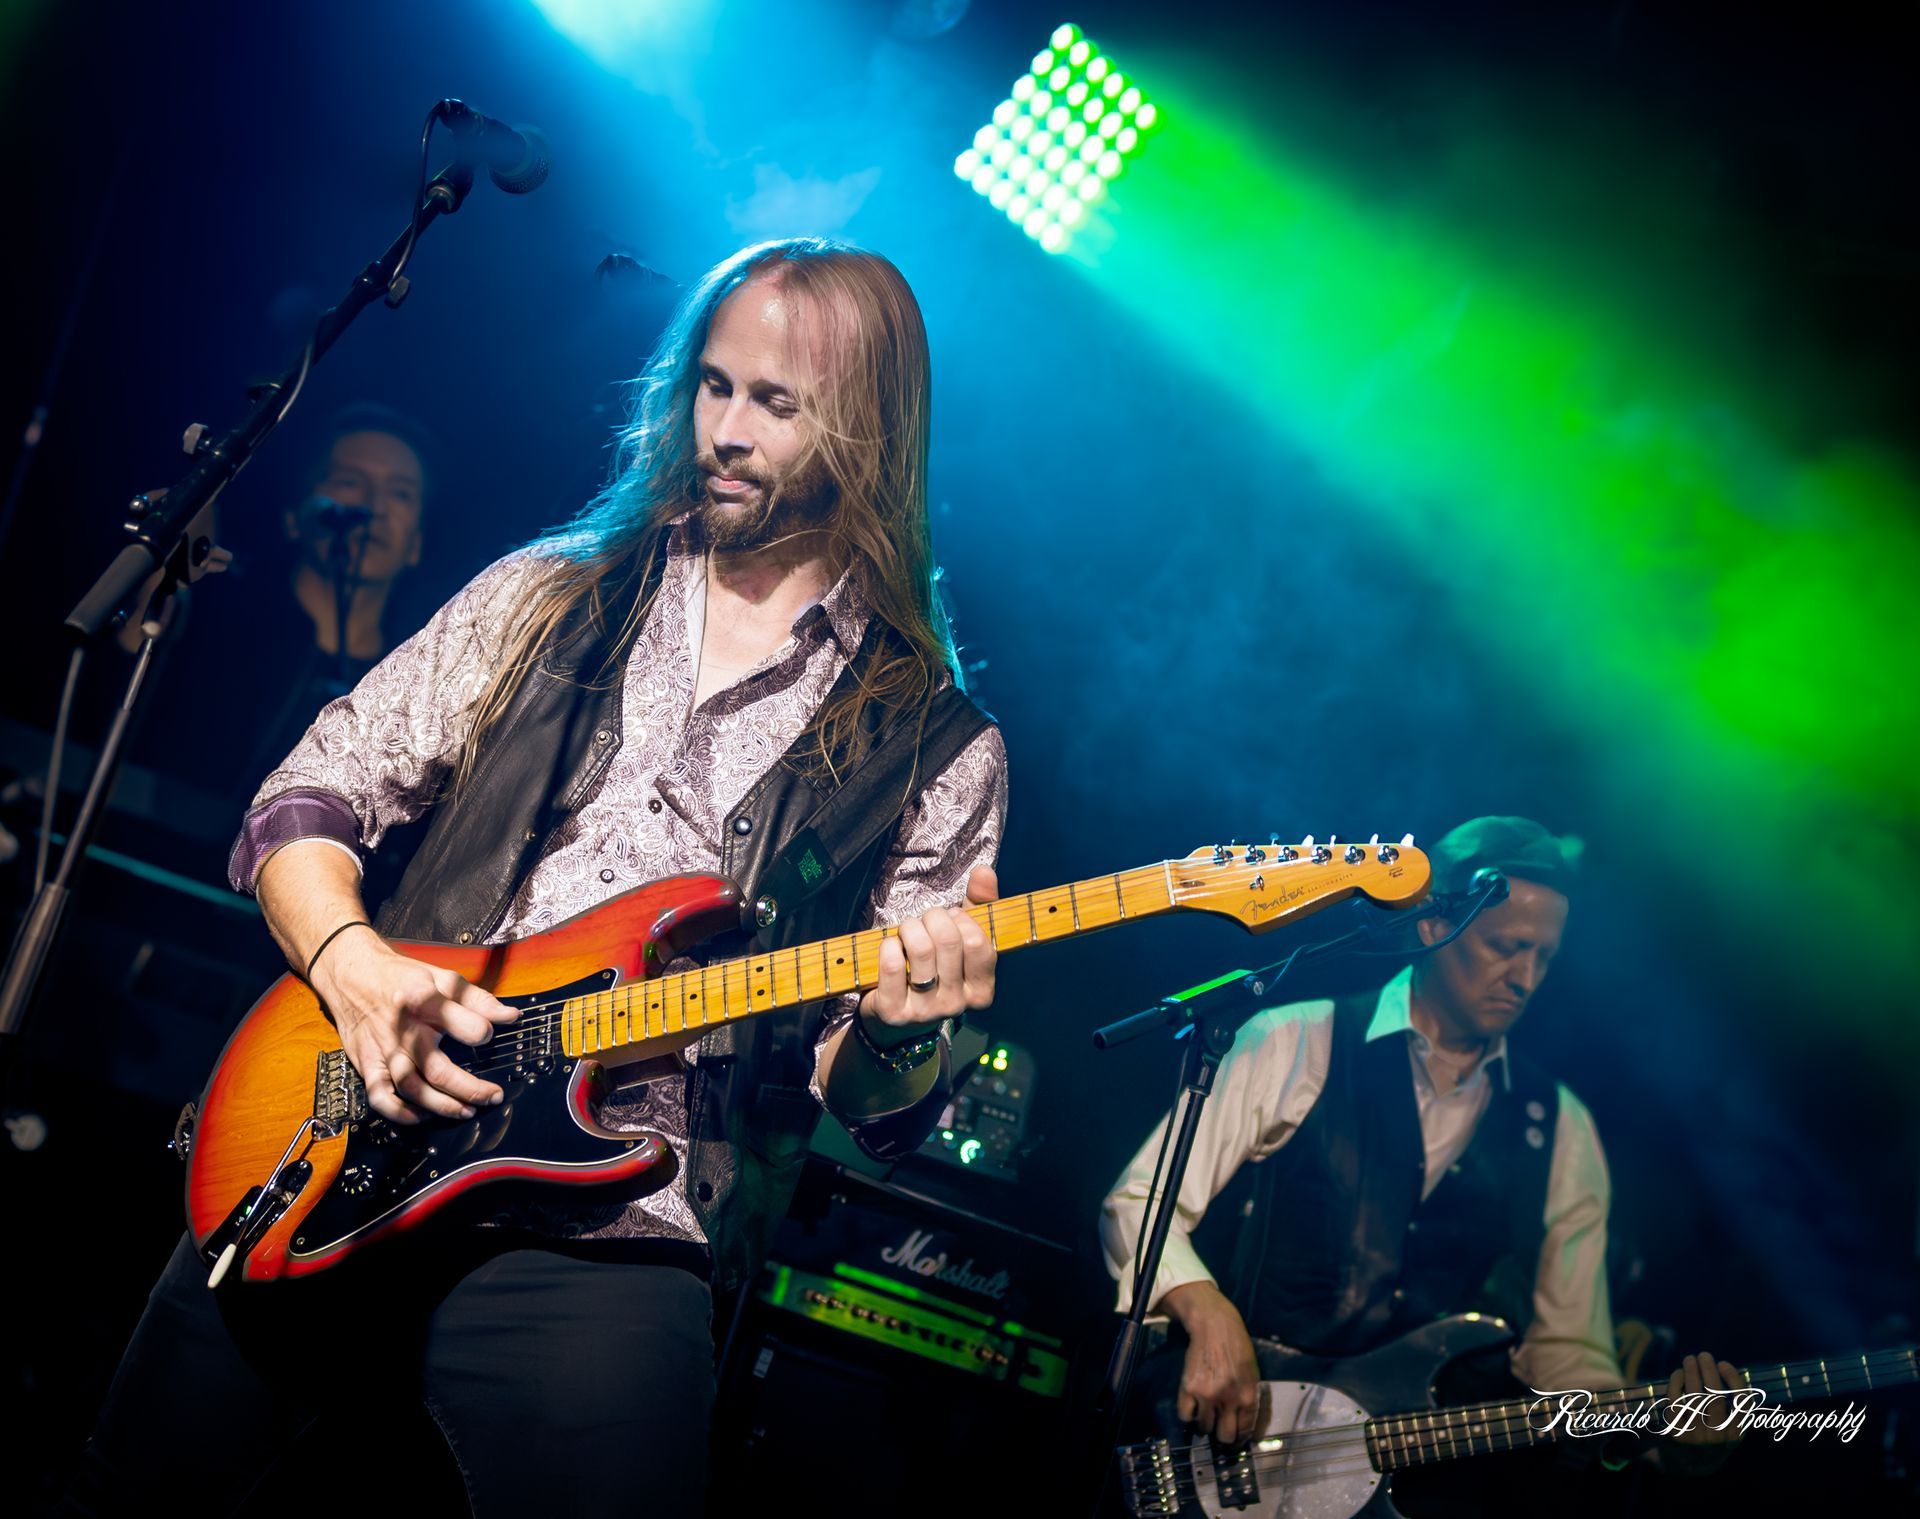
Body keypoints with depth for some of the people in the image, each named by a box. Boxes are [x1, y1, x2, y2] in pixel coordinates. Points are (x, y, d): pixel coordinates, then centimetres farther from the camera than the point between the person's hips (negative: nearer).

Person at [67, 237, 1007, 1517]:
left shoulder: (937, 750, 3)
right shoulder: (548, 600, 11)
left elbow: (876, 1110, 2)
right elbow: (306, 800, 10)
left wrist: (898, 1036, -21)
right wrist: (353, 965, -10)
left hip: (615, 1236, -2)